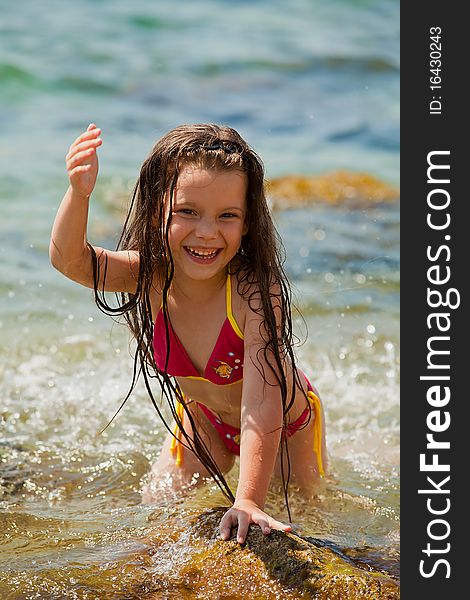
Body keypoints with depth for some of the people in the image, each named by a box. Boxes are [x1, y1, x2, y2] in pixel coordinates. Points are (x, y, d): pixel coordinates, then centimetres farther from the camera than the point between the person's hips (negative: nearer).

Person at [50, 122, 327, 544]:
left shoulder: (255, 291, -41)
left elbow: (262, 407, -45)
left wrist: (248, 501, -53)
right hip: (203, 419, 4)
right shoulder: (152, 276, -27)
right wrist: (78, 194, -62)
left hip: (286, 425, -3)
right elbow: (70, 259, -42)